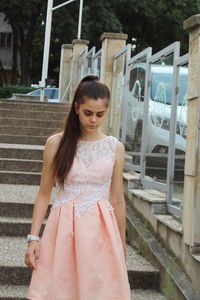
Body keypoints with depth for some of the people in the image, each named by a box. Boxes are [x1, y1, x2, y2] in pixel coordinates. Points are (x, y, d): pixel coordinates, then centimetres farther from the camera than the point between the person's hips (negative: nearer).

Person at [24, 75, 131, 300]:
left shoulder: (115, 148, 2)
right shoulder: (56, 143, -1)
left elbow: (117, 200, 7)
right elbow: (44, 194, 3)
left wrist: (122, 245, 11)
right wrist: (33, 237, -3)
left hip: (101, 229, 1)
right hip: (63, 227, 0)